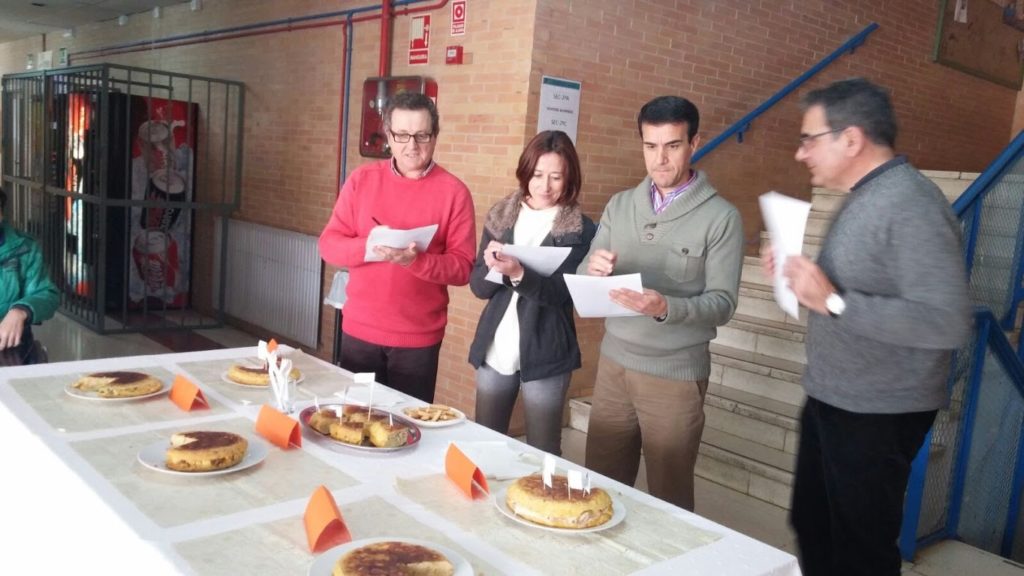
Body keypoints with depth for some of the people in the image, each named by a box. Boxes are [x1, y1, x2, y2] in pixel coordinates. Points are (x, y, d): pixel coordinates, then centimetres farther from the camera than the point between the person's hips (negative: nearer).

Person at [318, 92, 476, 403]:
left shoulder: (454, 191, -5)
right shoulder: (362, 179, 3)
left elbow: (463, 267, -7)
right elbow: (329, 244, 1)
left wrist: (417, 261, -24)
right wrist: (368, 247, -19)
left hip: (419, 338, -2)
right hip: (359, 330, 2)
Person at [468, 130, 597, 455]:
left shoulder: (580, 230, -5)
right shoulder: (500, 218, 4)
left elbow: (561, 292, -15)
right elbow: (478, 286, 3)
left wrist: (518, 274, -31)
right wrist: (492, 268, -19)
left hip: (544, 356, -3)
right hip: (494, 352, 4)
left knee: (542, 455, 6)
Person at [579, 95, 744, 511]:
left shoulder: (721, 217, -8)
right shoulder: (620, 205, 7)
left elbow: (722, 303, -13)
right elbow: (584, 280, 6)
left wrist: (666, 308, -30)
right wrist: (592, 270, -18)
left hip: (676, 375, -4)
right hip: (613, 363, 4)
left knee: (669, 498, 11)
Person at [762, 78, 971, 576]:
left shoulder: (911, 205, -22)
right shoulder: (864, 197, 8)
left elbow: (947, 322, -30)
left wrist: (833, 301, -31)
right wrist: (803, 277, 3)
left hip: (878, 415, -9)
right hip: (832, 401, 9)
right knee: (812, 527, 22)